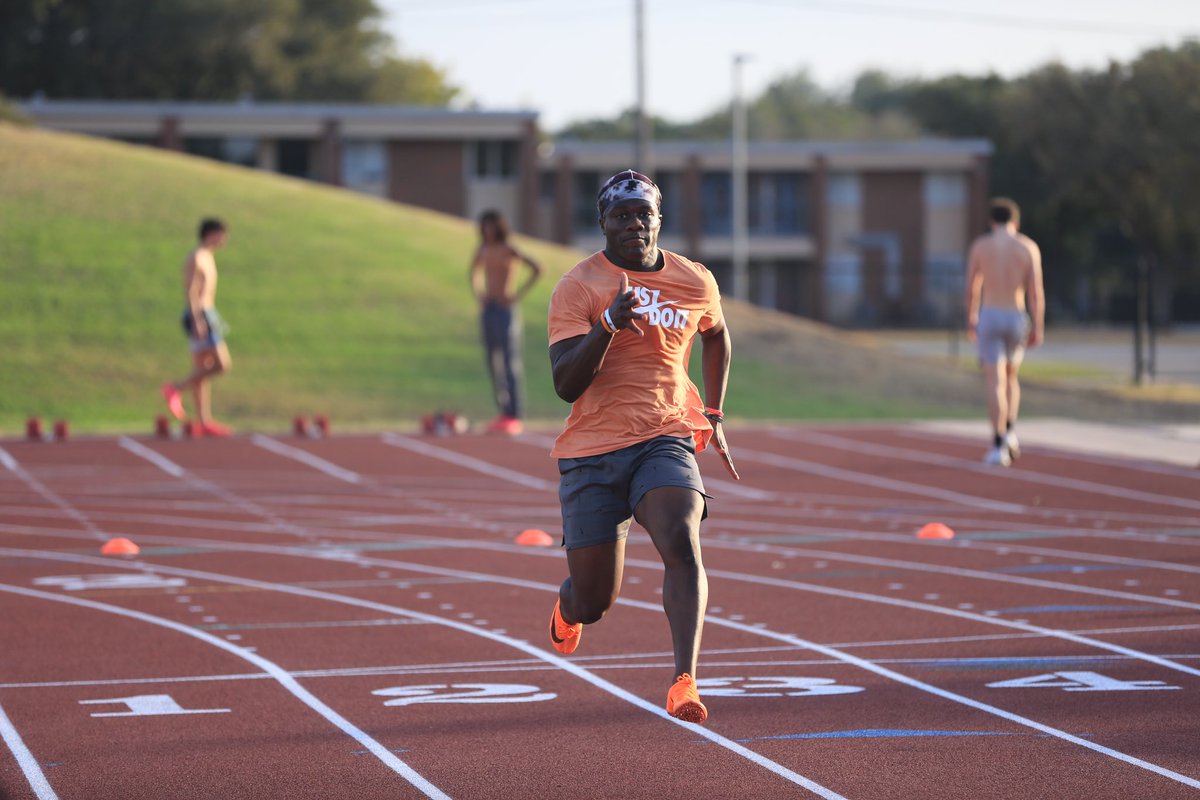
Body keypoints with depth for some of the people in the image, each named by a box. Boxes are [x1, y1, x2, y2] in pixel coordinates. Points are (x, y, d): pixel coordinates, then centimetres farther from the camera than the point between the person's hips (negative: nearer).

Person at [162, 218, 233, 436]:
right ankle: (176, 388, -7)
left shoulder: (207, 258, 18)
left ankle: (204, 421, 8)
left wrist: (214, 321, 23)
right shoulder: (196, 259, -12)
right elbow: (190, 292, -19)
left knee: (203, 371, 8)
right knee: (222, 364, -13)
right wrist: (197, 321, -24)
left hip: (206, 317, 10)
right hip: (199, 316, -10)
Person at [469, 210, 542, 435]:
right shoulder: (483, 250, 12)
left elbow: (537, 269, -16)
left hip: (505, 309, -7)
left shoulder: (509, 250, -8)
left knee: (510, 364, -8)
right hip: (487, 310, 7)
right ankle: (503, 413, 13)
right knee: (494, 364, 7)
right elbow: (475, 271, 32)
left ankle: (514, 417, -8)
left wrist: (519, 295, -16)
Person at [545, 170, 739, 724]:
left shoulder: (696, 283, 6)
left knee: (682, 545, -28)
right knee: (594, 603, 5)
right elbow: (566, 385, -15)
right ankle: (568, 608, 44)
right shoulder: (578, 287, -6)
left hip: (665, 442, 1)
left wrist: (713, 417, 27)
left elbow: (716, 335, 30)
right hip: (592, 451, -1)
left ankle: (684, 683, -33)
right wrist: (609, 323, -28)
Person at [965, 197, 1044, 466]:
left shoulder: (980, 245, 1)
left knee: (995, 383, -4)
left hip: (989, 319, -1)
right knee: (1010, 377, 24)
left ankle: (999, 447, -14)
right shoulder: (1029, 247, 0)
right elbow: (1036, 290, -6)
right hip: (1017, 320, 1)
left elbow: (971, 288, 6)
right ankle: (1009, 432, 10)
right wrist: (1038, 328, -3)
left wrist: (970, 320, 19)